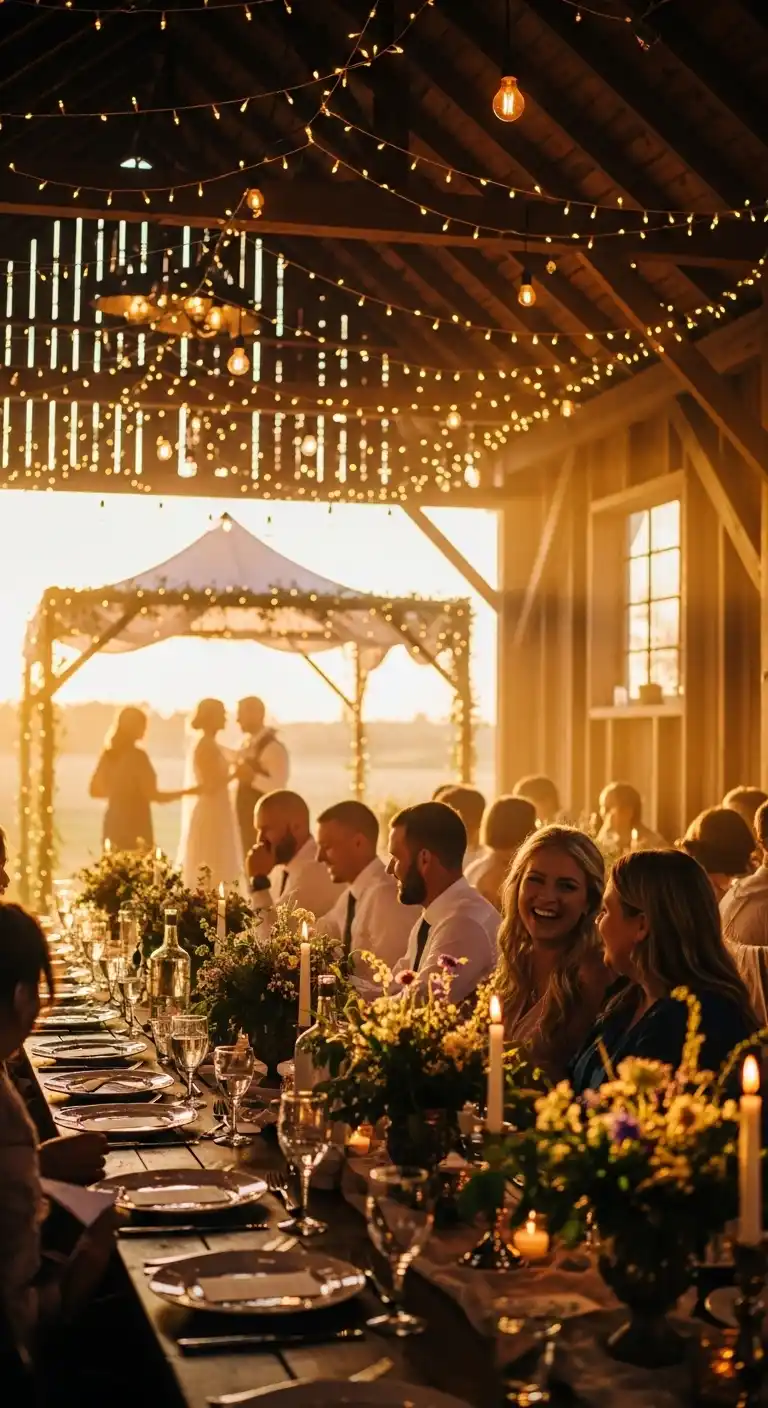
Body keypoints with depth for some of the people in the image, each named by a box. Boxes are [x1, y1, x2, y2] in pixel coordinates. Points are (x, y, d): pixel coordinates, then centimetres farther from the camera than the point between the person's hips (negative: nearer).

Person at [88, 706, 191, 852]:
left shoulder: (109, 754, 6)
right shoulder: (137, 756, -14)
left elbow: (95, 790, 13)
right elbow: (152, 794, -15)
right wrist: (185, 792, -6)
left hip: (113, 825, 7)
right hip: (135, 826, -7)